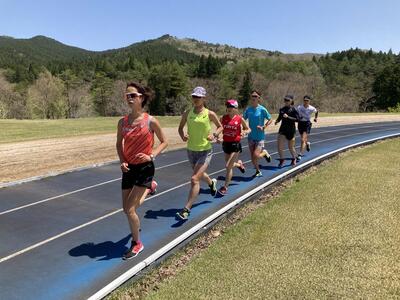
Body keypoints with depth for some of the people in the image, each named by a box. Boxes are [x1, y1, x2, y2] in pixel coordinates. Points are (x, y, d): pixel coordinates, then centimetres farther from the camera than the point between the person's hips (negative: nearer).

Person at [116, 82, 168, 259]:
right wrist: (122, 161, -5)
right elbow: (119, 144, 11)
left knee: (130, 209, -9)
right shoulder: (123, 122, -2)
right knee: (127, 209, 15)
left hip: (144, 168, -5)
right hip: (128, 169, 5)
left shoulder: (151, 121, -13)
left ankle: (136, 244, 17)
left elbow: (164, 142, -2)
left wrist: (151, 156, -17)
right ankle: (146, 188, 50)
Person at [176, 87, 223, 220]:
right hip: (191, 150, 5)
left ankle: (186, 210, -8)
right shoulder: (187, 113, -1)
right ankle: (212, 182, 62)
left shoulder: (210, 114, -9)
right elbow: (180, 128, 10)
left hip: (205, 151, -5)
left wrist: (214, 134, -14)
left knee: (194, 179, -14)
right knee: (200, 175, 27)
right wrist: (183, 135, -12)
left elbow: (220, 127, 6)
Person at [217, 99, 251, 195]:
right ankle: (239, 164, 52)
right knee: (230, 165, 16)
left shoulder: (240, 119, -7)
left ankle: (225, 187, 4)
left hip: (235, 144, -4)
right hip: (226, 144, 4)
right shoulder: (223, 118, 0)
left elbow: (248, 129, 6)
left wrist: (244, 132, -16)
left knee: (228, 166, -9)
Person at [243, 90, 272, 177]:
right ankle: (258, 171, 31)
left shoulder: (262, 109, -10)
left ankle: (265, 152, 20)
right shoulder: (248, 109, 2)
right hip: (251, 136, 4)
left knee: (256, 156, -12)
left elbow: (270, 120, -2)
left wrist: (263, 127, -15)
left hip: (260, 137, -4)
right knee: (252, 157, 9)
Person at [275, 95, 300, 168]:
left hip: (291, 130, -3)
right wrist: (277, 121, -3)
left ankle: (294, 159, 37)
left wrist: (288, 117, -22)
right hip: (282, 129, 4)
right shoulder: (282, 109, 7)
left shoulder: (294, 109, -7)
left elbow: (297, 119, -14)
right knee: (279, 146, -8)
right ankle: (281, 160, 12)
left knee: (290, 147, 10)